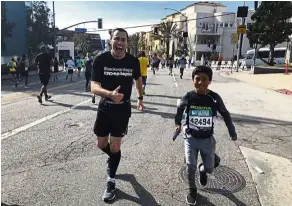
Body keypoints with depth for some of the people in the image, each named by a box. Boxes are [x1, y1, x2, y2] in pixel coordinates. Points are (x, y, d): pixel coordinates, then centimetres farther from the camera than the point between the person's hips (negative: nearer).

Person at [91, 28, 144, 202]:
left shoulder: (133, 61, -10)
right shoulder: (101, 60, -15)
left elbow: (138, 79, 12)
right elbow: (94, 86, -24)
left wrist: (140, 98, 17)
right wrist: (110, 94, -44)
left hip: (123, 109, -1)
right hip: (105, 108, 1)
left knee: (115, 146, 4)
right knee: (101, 144, 15)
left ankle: (111, 181, 24)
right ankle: (113, 158, 51)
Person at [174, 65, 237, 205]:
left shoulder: (214, 98, -15)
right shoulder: (188, 97, -14)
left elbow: (225, 114, 1)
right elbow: (180, 109, 8)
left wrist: (232, 132, 5)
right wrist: (177, 123, 3)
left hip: (207, 139, 1)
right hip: (191, 138, 0)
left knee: (209, 168, 9)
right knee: (190, 167, -4)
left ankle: (202, 170, 48)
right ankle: (192, 190, 25)